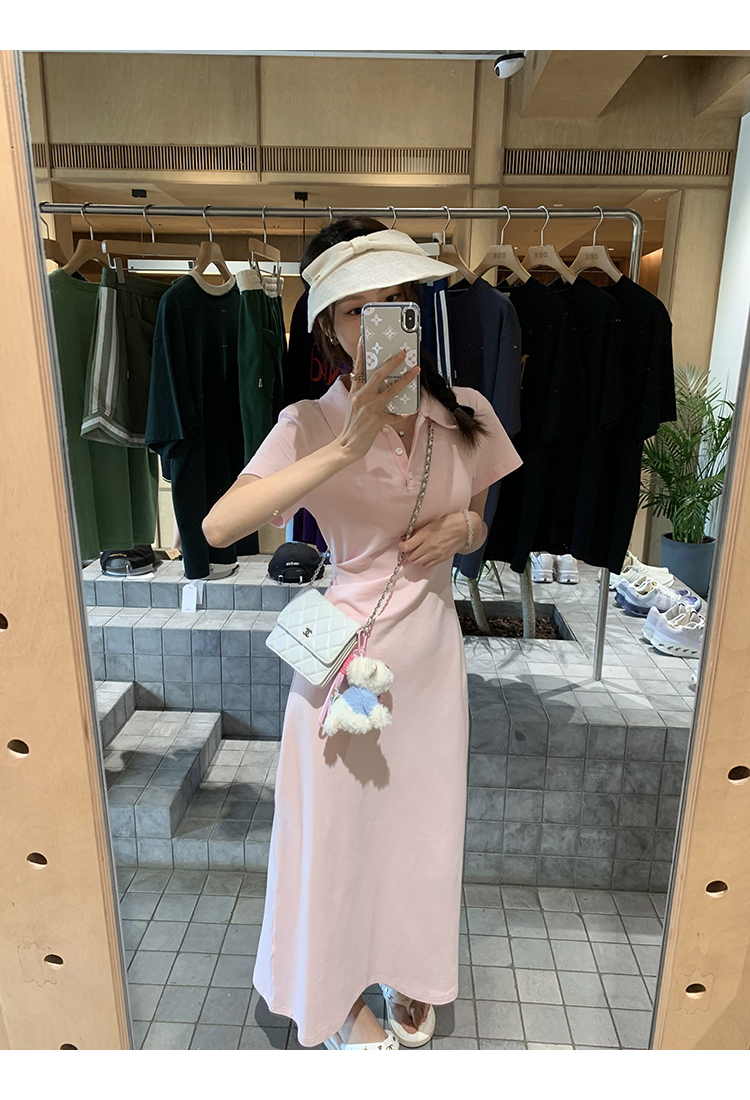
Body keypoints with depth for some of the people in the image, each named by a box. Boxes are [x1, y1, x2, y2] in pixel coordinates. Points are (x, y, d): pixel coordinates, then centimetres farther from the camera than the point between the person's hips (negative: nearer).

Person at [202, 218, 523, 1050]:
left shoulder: (467, 416, -3)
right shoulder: (311, 424, -14)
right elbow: (219, 526, -28)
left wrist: (463, 528, -12)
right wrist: (344, 449, -33)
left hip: (433, 646, 4)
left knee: (422, 820, 20)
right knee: (337, 826, 14)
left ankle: (406, 969, 51)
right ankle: (339, 991, 46)